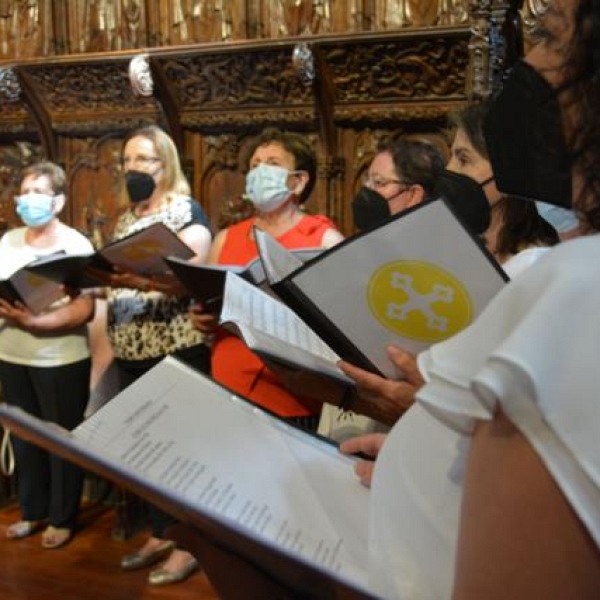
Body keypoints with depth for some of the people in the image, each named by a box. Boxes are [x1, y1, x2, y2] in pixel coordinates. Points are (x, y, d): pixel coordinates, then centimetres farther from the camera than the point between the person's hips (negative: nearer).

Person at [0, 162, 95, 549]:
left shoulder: (76, 246, -8)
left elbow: (85, 310, -16)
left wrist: (34, 320, -27)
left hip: (61, 360, -5)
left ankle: (63, 518, 21)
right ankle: (33, 511, 30)